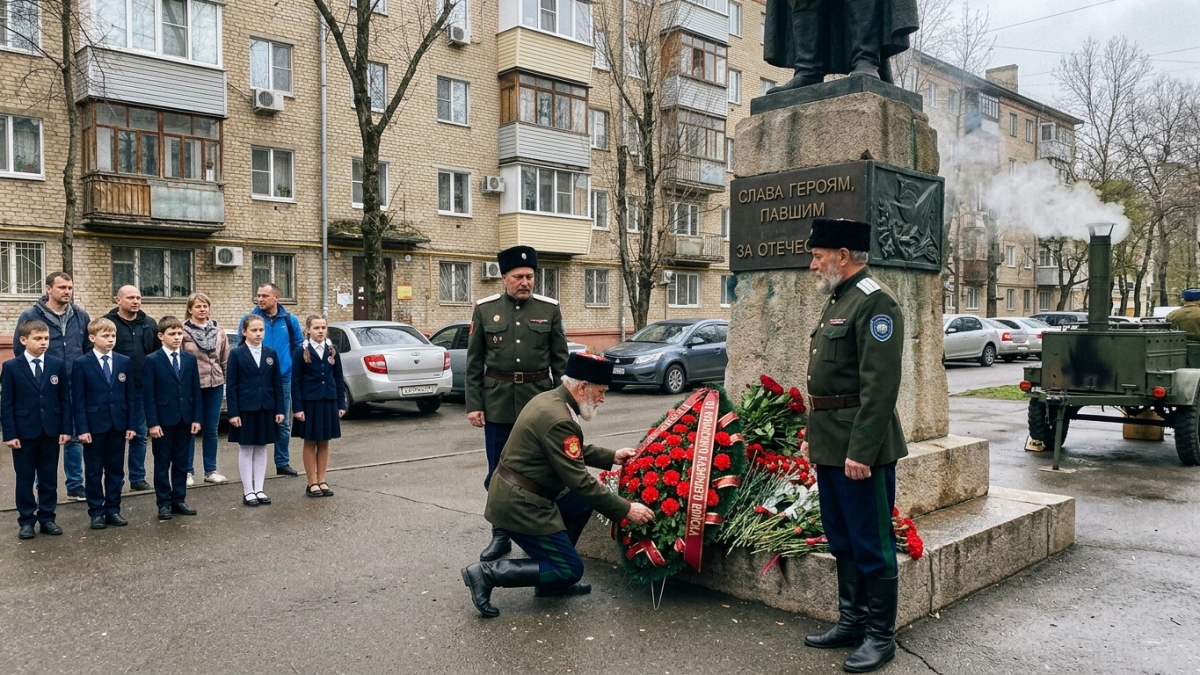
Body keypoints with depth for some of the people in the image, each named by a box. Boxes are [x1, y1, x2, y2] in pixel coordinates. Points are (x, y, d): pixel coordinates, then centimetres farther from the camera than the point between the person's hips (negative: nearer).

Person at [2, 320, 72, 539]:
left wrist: (66, 428, -3)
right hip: (24, 431, -2)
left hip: (51, 430, 2)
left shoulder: (58, 364, 2)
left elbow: (65, 399, 3)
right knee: (25, 478, 7)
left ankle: (47, 517, 19)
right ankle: (26, 520, 17)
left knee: (49, 477, 9)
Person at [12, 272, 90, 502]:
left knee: (75, 438, 8)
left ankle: (75, 486, 18)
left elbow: (89, 349, 12)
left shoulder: (81, 316, 5)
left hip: (75, 390, 3)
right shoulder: (30, 316, -5)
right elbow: (19, 351, -1)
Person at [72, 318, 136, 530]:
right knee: (94, 471, 6)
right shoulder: (81, 364, -4)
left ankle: (113, 509, 18)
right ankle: (96, 512, 15)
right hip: (94, 426, -3)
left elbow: (129, 396, 6)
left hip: (118, 425, 3)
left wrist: (130, 424, 1)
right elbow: (78, 399, -6)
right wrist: (82, 428, -12)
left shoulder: (124, 362, 4)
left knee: (116, 470, 9)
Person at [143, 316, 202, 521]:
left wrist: (196, 418, 1)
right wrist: (153, 423, -13)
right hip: (163, 420, -4)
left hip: (185, 419, 4)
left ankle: (179, 500, 19)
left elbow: (196, 391, 7)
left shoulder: (190, 359, 6)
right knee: (162, 463, 6)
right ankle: (164, 503, 13)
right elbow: (149, 395, -8)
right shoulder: (152, 361, -5)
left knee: (181, 462, 10)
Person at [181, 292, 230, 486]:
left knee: (211, 430, 11)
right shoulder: (183, 332, -6)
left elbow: (225, 360, 11)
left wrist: (229, 382, 8)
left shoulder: (218, 331, 8)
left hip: (215, 385, 4)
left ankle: (211, 471, 19)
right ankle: (188, 471, 14)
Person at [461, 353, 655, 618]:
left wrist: (612, 457, 13)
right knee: (570, 570, 0)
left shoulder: (550, 398, 6)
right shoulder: (559, 420, -25)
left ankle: (552, 581, 20)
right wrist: (625, 510, -16)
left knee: (582, 505, 17)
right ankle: (486, 573, -2)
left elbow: (575, 451, 20)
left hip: (514, 492, 10)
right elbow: (579, 481, -23)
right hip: (519, 504, -10)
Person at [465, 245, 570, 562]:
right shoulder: (485, 309, 1)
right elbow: (474, 363, 4)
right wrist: (473, 405, -1)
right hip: (498, 404, 0)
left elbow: (560, 360, 5)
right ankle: (501, 536, 21)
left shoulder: (549, 309, 2)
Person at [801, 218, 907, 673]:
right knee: (842, 541, 18)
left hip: (859, 449, -10)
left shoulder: (875, 302, -15)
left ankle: (880, 636, 16)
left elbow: (880, 387, -21)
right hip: (830, 447, 10)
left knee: (872, 545, 3)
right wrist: (813, 437, 19)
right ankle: (851, 622, 31)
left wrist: (860, 450, -23)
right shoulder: (837, 302, 16)